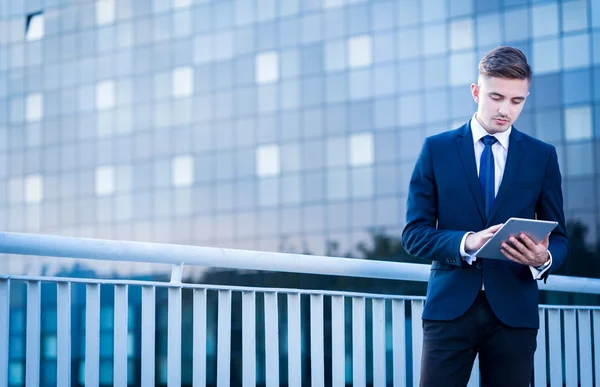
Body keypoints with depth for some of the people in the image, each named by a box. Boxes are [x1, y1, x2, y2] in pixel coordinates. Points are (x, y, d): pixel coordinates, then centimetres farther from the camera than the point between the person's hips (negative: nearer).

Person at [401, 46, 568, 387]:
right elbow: (415, 233, 1)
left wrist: (544, 259, -15)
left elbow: (559, 237, 9)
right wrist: (466, 242, -18)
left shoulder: (543, 156, 9)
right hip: (450, 306, -1)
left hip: (514, 310, 1)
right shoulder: (436, 149, 5)